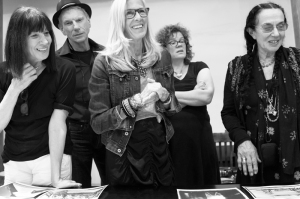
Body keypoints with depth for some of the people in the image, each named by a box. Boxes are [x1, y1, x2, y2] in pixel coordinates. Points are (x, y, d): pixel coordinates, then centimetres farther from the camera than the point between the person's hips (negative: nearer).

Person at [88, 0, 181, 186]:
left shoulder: (162, 56, 1)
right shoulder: (105, 62, -11)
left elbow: (175, 108, 10)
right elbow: (97, 123, -12)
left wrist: (164, 96, -12)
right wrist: (135, 101, -23)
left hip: (161, 146, 4)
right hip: (124, 153, -3)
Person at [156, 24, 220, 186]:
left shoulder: (199, 68, 11)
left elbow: (207, 96, -7)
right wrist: (195, 94, -6)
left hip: (199, 136, 2)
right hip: (171, 139, -1)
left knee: (202, 186, 8)